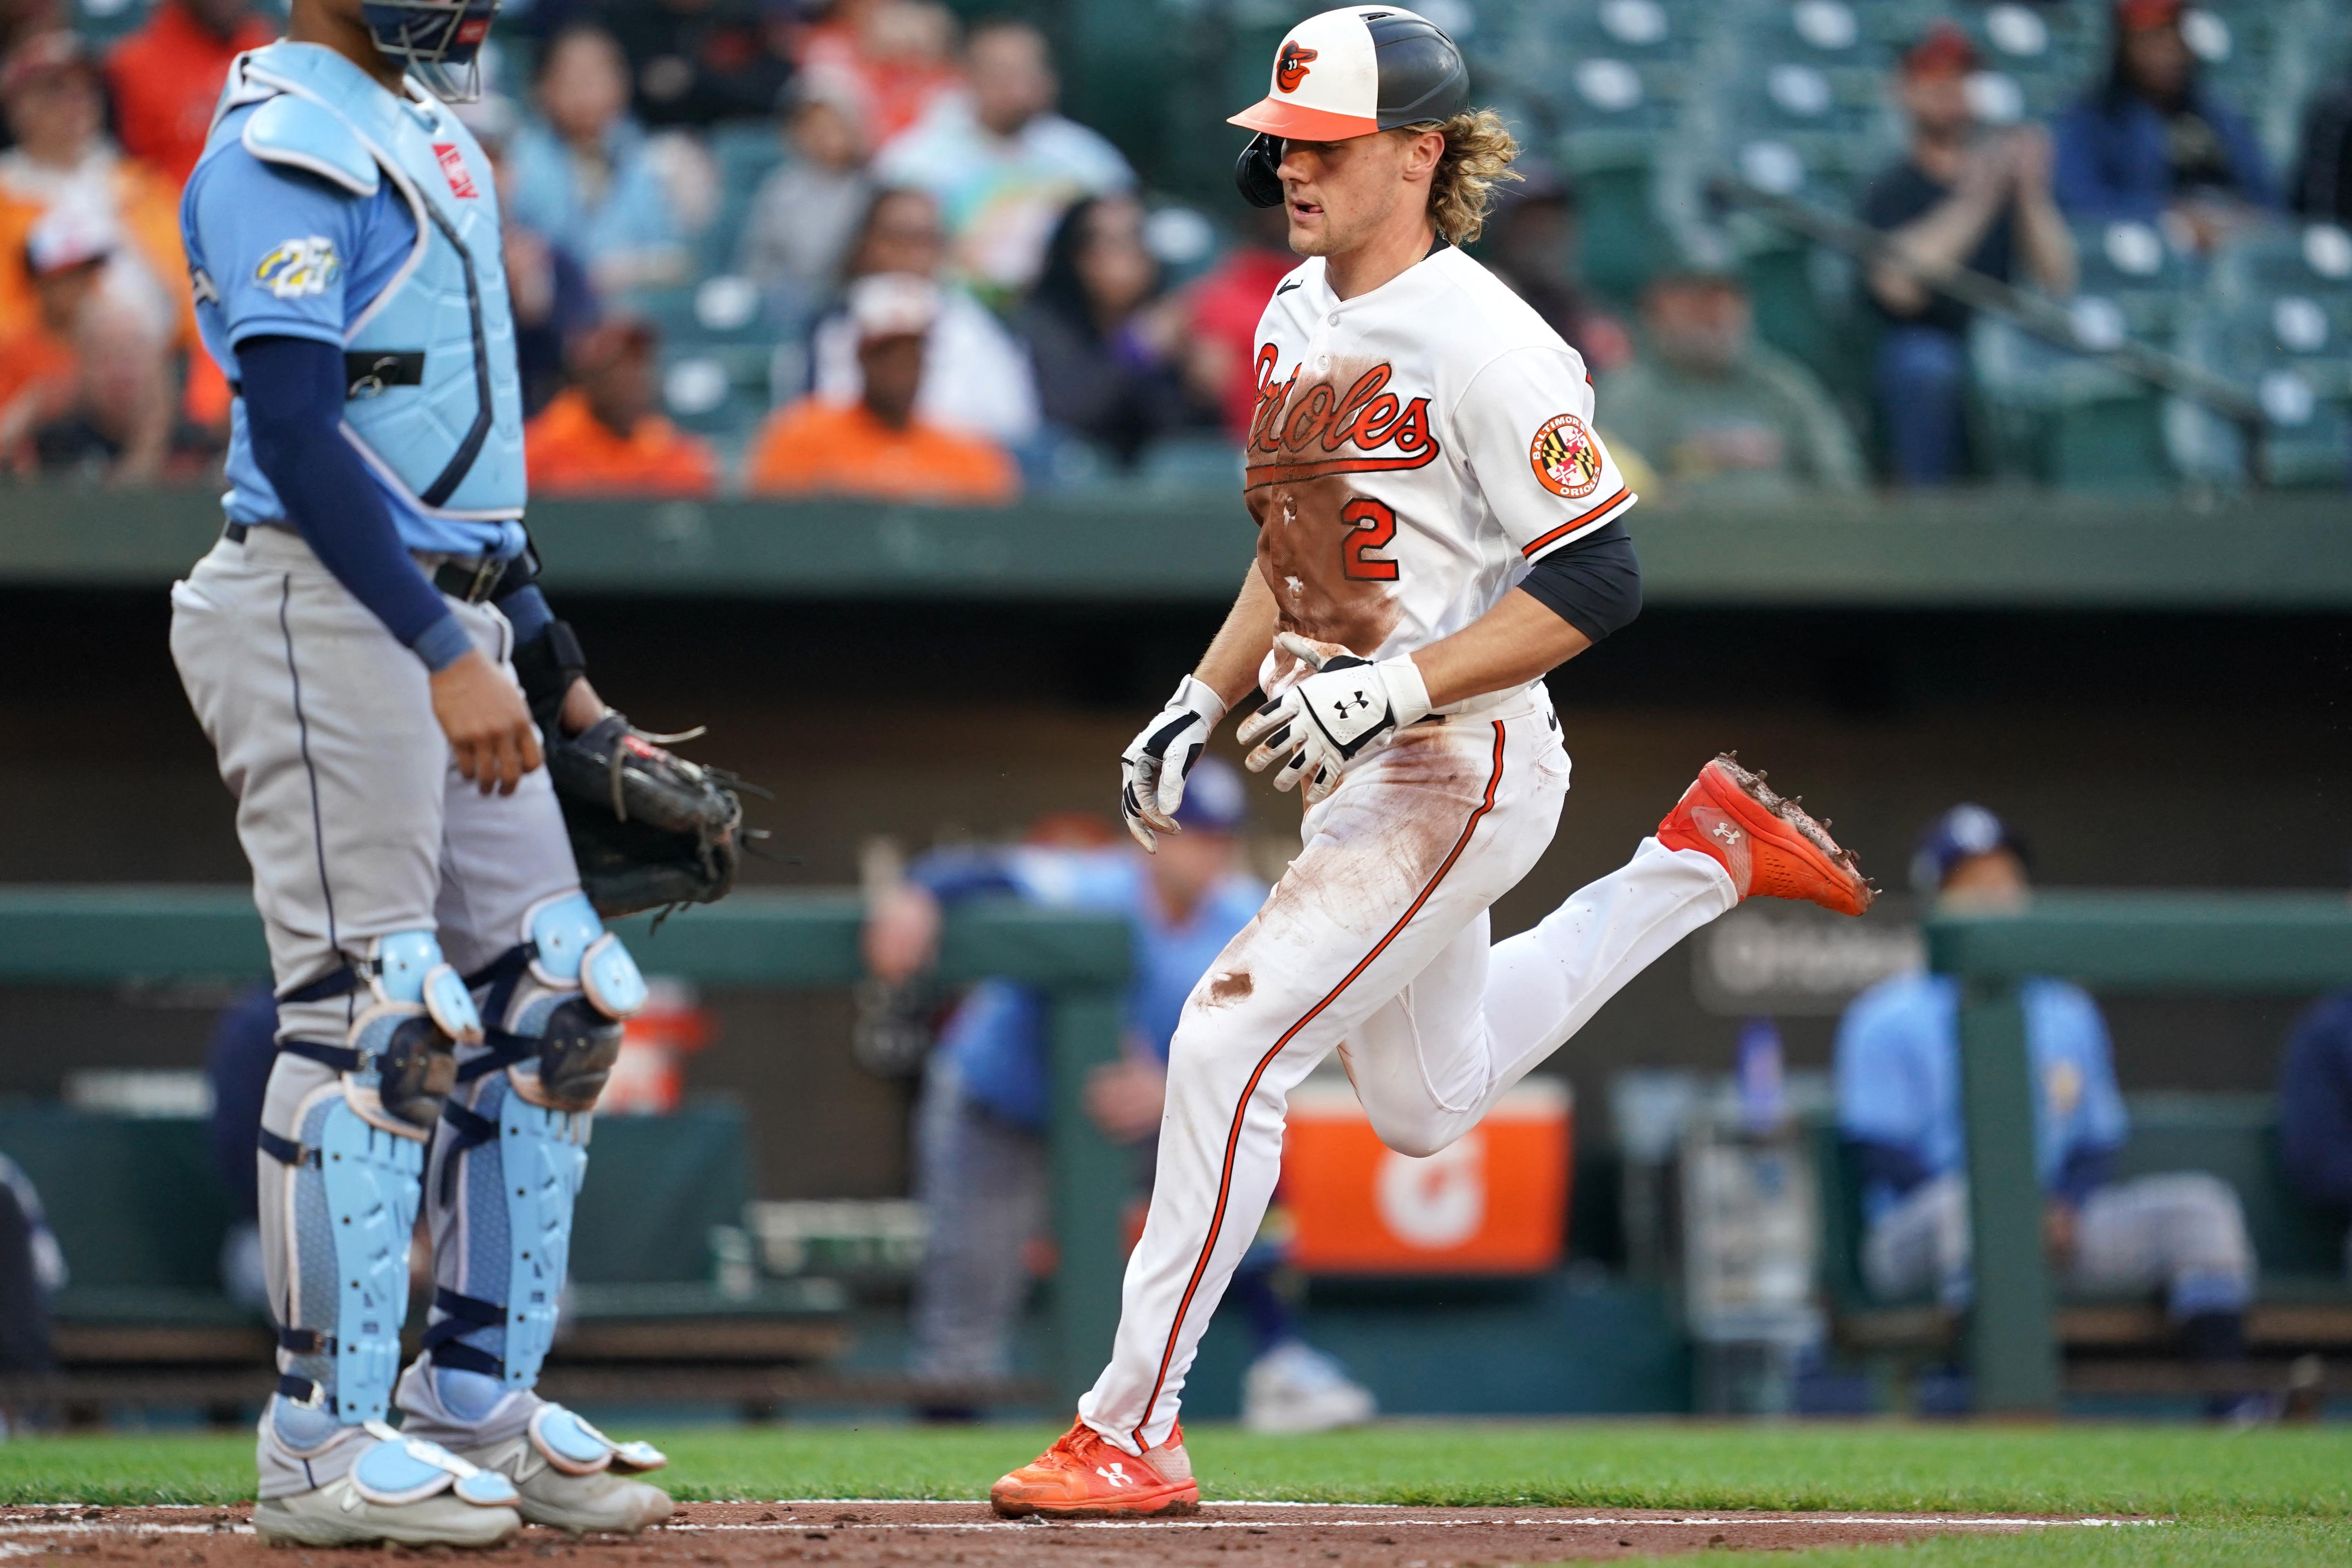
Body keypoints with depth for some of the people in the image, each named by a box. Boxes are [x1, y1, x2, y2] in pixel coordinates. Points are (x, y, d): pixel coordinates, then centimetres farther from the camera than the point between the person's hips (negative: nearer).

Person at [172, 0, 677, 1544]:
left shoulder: (430, 134, 19)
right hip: (329, 613, -9)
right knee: (376, 1013, -8)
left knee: (548, 1001, 9)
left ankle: (477, 1403, 16)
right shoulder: (284, 142, -11)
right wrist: (444, 654, -24)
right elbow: (294, 429, -20)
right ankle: (325, 1442, -3)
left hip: (453, 627, 9)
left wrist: (558, 671, 21)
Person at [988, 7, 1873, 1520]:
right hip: (1353, 771, 10)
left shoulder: (1483, 344, -20)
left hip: (1458, 772, -10)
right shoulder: (1296, 316, 8)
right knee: (1424, 1104, 24)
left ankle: (1133, 1434, -11)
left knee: (1230, 1043, -17)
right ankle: (1704, 858, 35)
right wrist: (1203, 700, 11)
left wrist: (1389, 689, -27)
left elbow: (1597, 580, -22)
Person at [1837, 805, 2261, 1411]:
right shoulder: (1888, 1020, 1)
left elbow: (2097, 1145, 19)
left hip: (2053, 1226, 6)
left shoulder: (2070, 1015, 19)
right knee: (1973, 1195, -40)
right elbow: (1885, 1156, -7)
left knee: (2199, 1205, -10)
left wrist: (2067, 1209, -5)